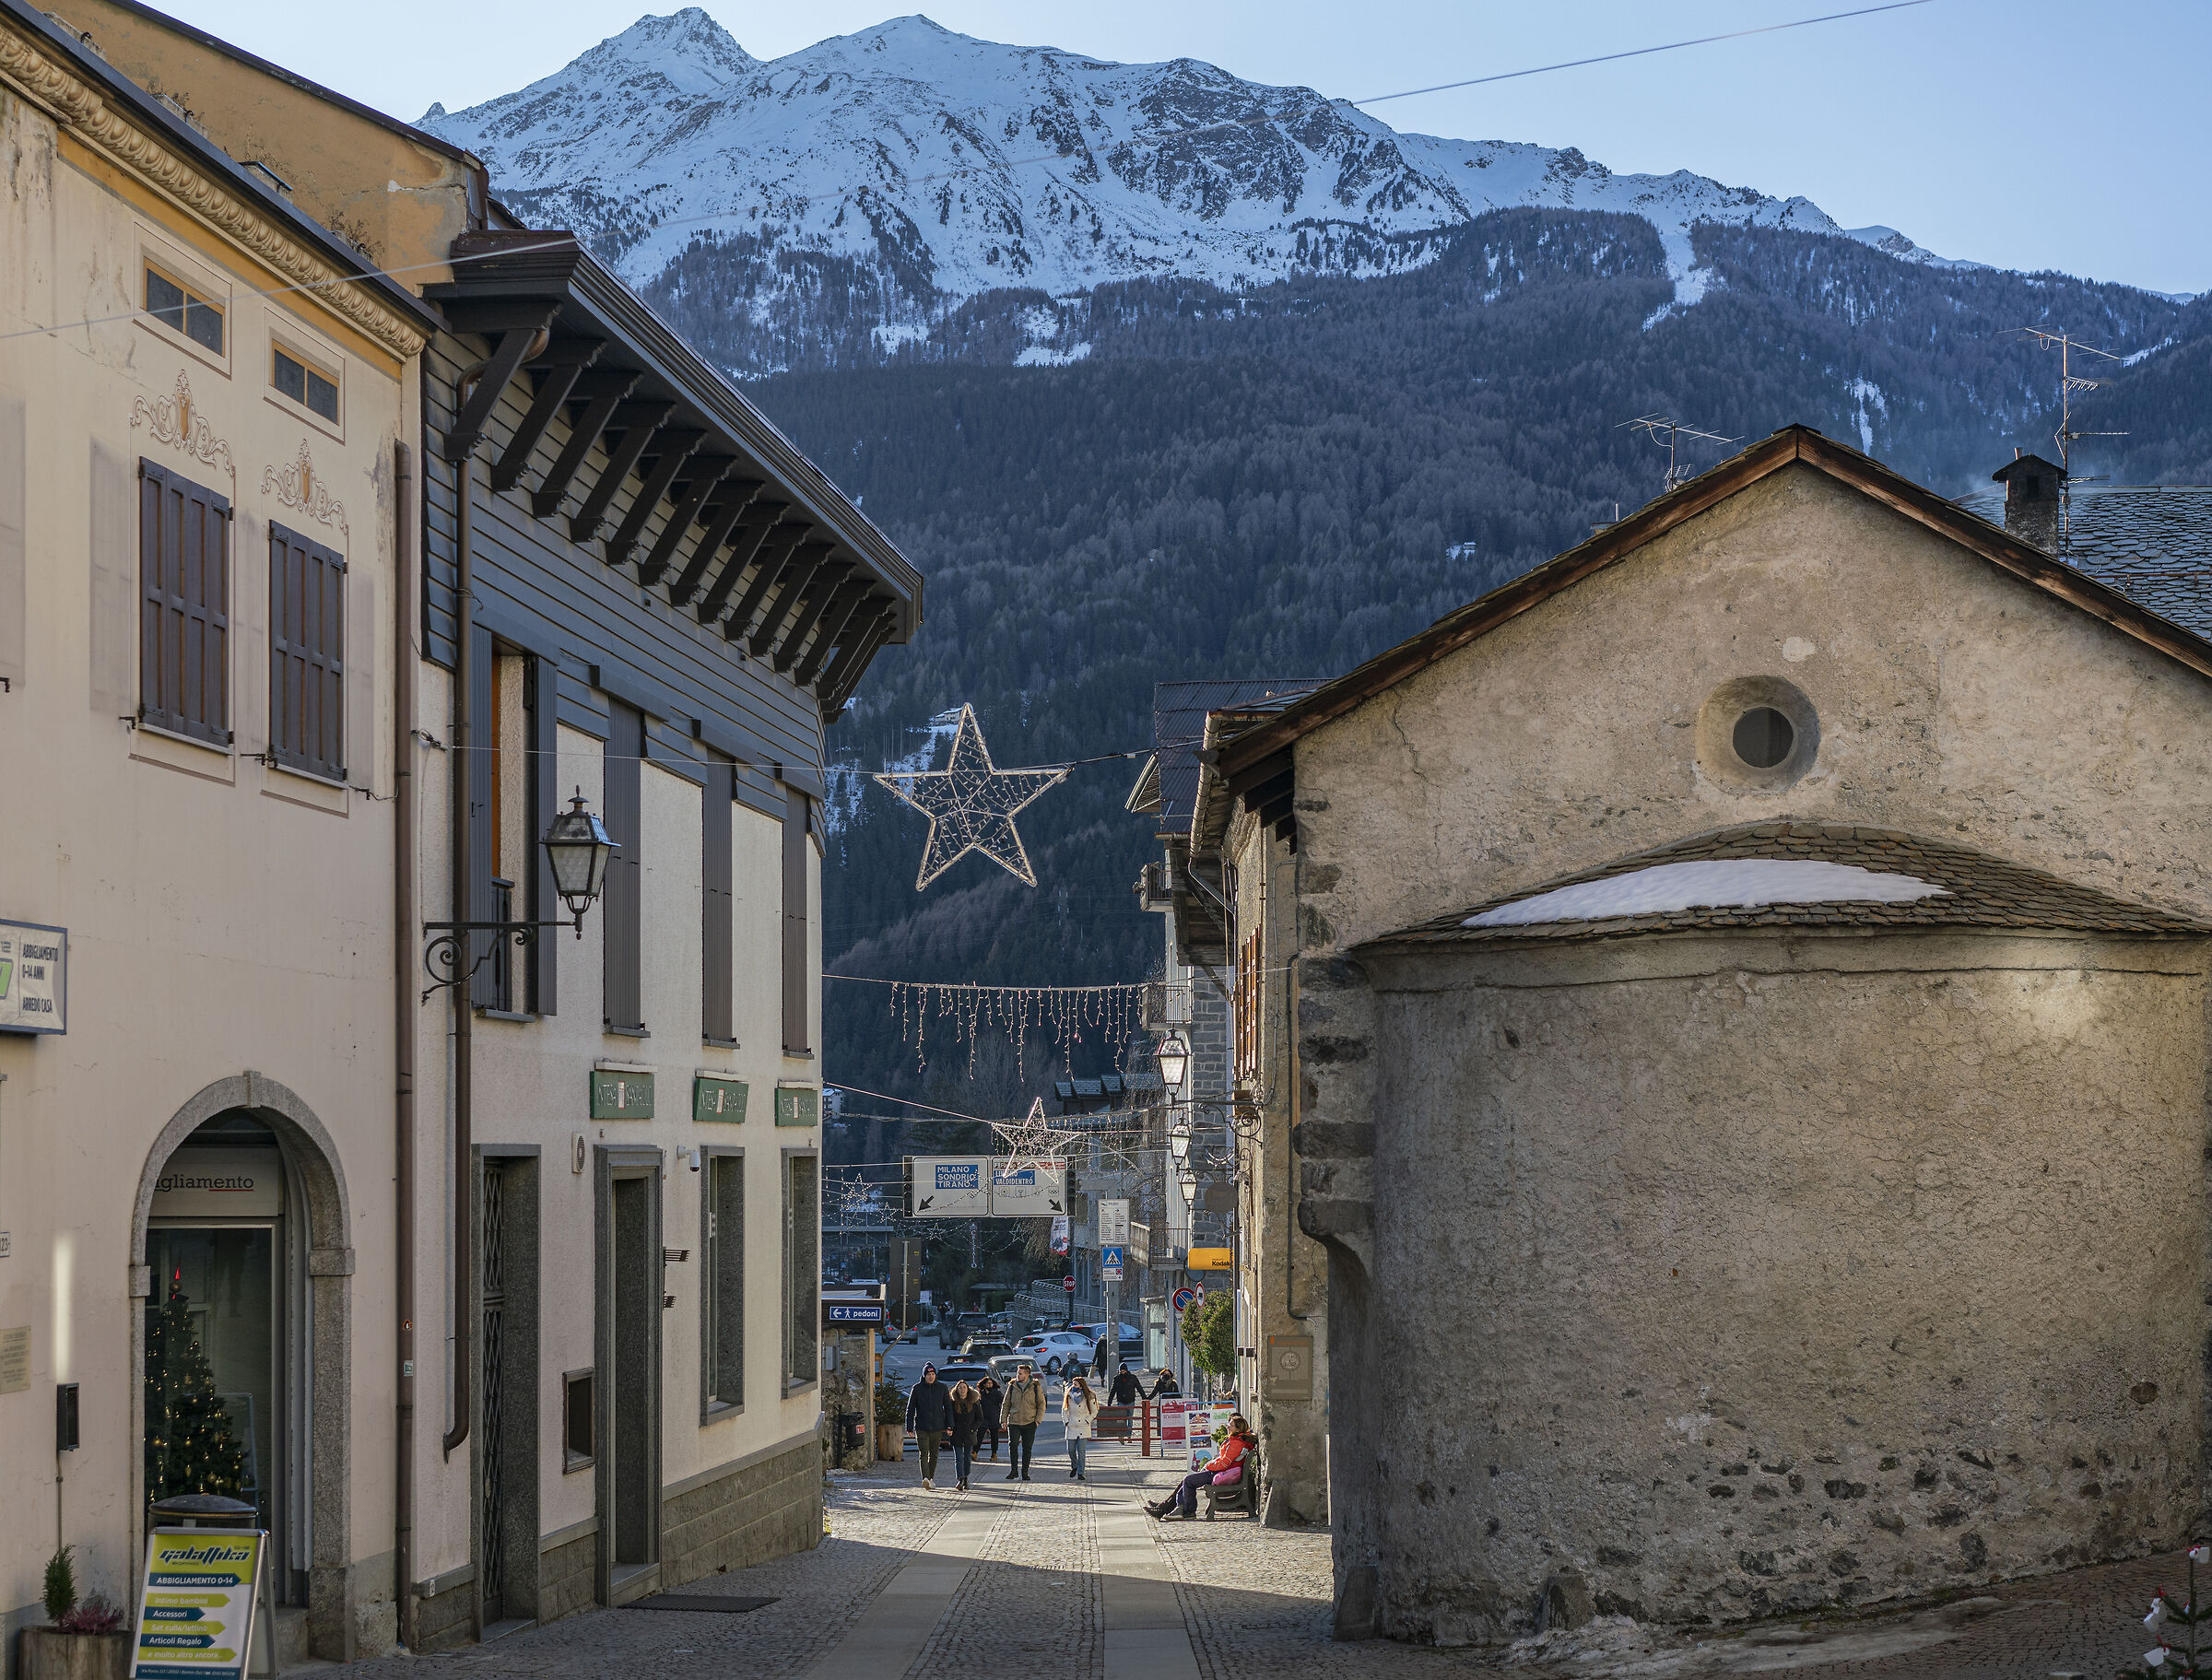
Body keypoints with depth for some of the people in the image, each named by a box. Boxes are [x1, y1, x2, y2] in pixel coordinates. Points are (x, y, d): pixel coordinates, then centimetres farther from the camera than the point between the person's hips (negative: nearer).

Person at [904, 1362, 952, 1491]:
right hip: (921, 1427, -2)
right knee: (924, 1453, -14)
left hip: (937, 1427, 2)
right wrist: (909, 1428, -2)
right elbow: (910, 1409, 5)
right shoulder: (917, 1388, 3)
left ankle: (931, 1479, 22)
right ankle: (925, 1478, -26)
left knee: (933, 1455, 9)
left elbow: (948, 1408, 8)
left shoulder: (942, 1388, 5)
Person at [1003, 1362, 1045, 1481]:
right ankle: (1014, 1470, -7)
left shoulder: (1036, 1386, 1)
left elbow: (1041, 1404, 6)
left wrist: (1038, 1420, -4)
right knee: (1013, 1444, -16)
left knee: (1027, 1448, 3)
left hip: (1029, 1423, 0)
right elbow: (1006, 1404, 12)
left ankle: (1025, 1472, 13)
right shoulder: (1012, 1386, 6)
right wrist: (1004, 1420, 4)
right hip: (1014, 1422, 0)